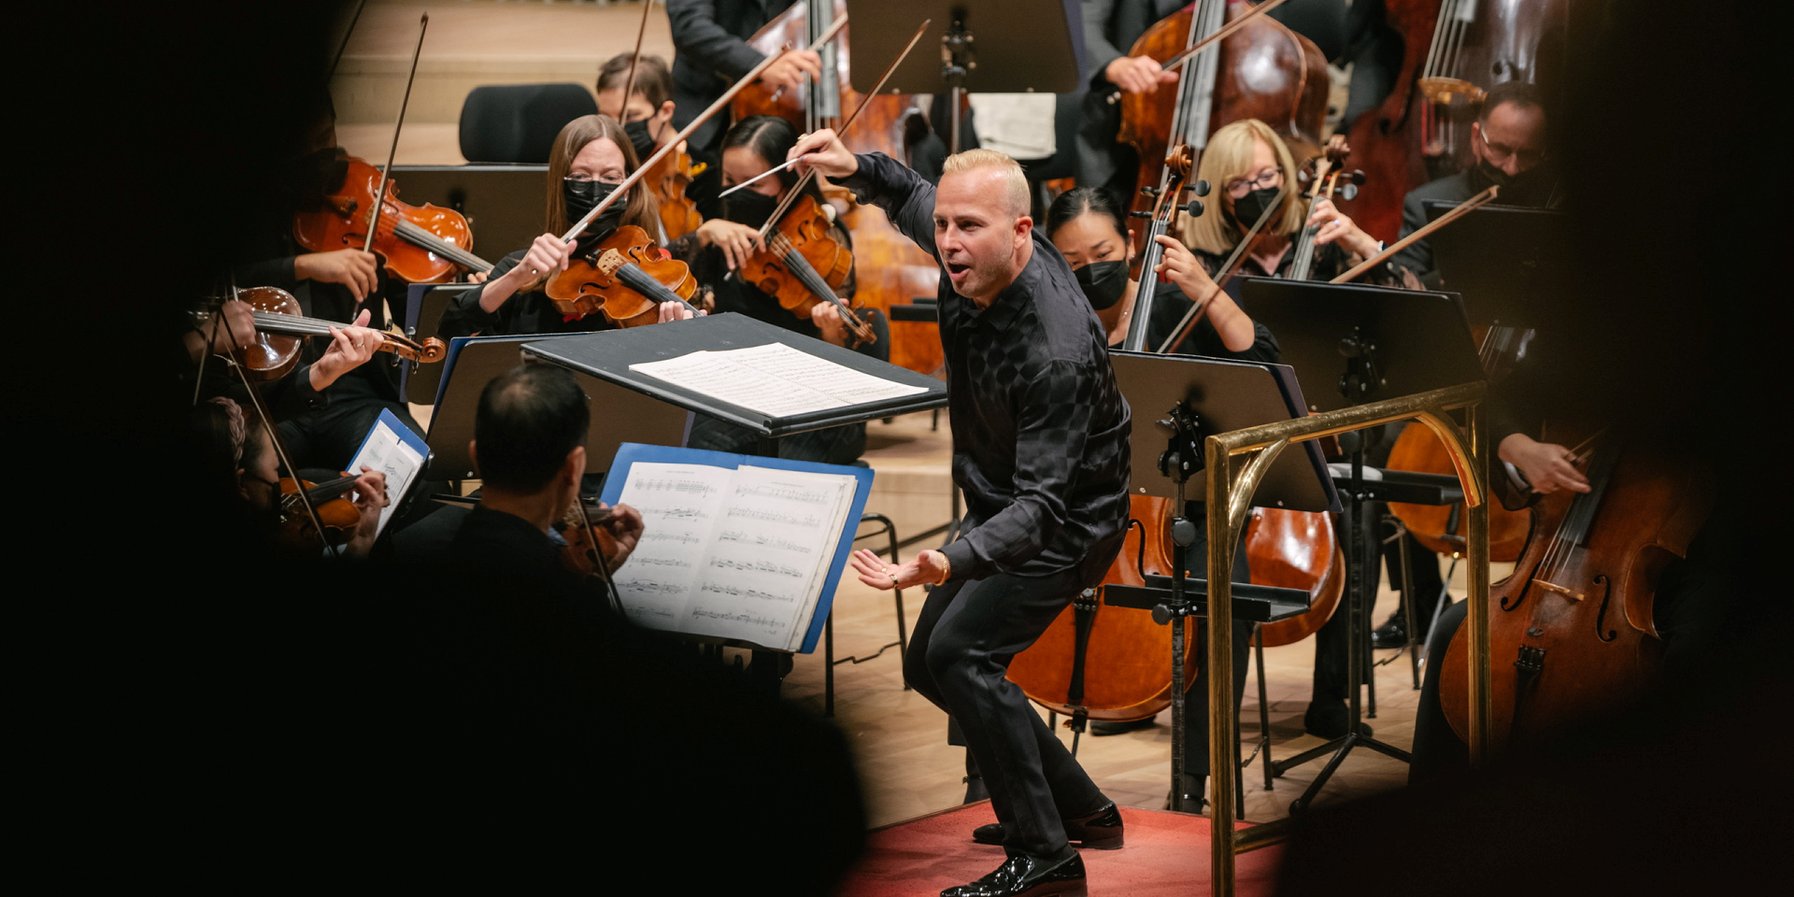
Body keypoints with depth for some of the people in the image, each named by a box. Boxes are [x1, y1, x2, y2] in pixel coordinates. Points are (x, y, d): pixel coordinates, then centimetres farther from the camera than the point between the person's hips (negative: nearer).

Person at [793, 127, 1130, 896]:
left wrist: (953, 562, -56)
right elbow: (909, 199, 12)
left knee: (960, 653, -25)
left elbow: (1041, 503, -40)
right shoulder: (972, 261, -13)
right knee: (929, 665, 13)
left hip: (1066, 522, -9)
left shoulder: (1054, 348, -37)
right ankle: (1081, 810, 25)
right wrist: (854, 169, -10)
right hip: (998, 500, 9)